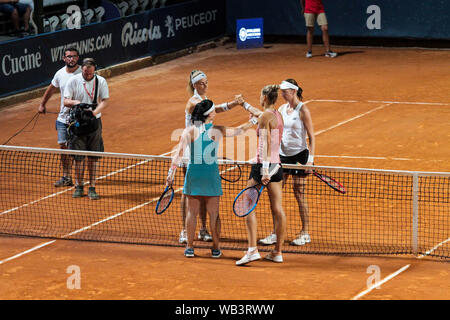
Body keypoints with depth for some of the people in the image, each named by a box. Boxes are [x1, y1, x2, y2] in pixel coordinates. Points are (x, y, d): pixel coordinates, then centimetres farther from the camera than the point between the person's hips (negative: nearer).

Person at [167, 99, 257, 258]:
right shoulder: (217, 130, -2)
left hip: (193, 173, 1)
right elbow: (239, 130, 13)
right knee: (214, 213, 9)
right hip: (211, 174, -1)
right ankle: (216, 248, 14)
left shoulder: (190, 130, -3)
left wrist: (171, 173, -7)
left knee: (192, 212, 9)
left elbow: (179, 153, -9)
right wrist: (253, 121, 30)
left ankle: (189, 247, 10)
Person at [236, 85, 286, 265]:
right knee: (277, 209, 7)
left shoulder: (265, 117, -12)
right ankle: (278, 252, 10)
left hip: (263, 164, -8)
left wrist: (264, 169, -28)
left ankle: (252, 249, -11)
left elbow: (266, 143, -22)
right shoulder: (277, 115, 12)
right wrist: (245, 105, 52)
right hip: (277, 165, 8)